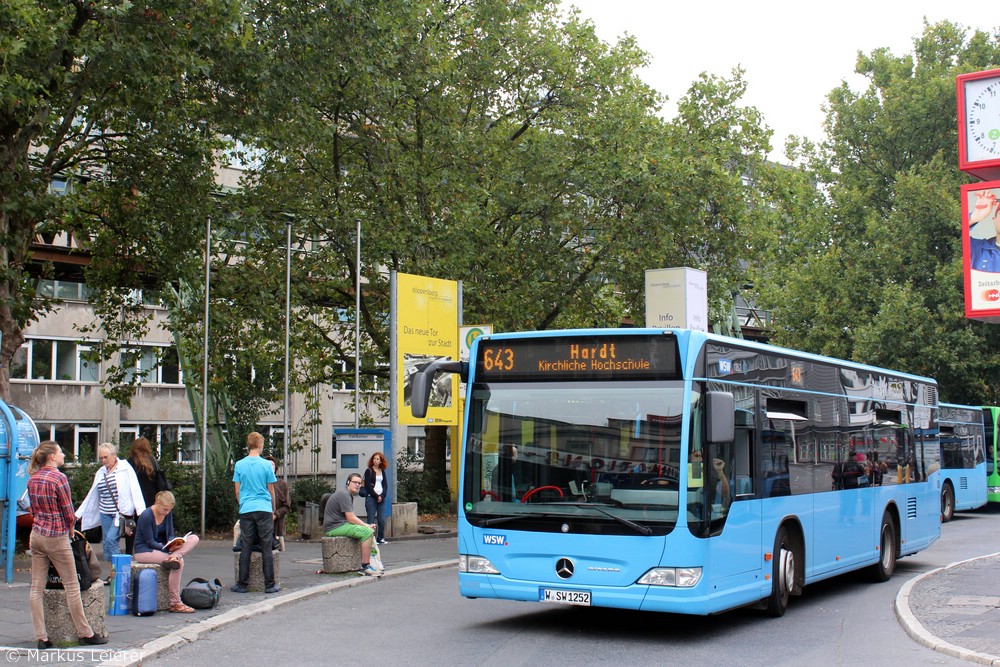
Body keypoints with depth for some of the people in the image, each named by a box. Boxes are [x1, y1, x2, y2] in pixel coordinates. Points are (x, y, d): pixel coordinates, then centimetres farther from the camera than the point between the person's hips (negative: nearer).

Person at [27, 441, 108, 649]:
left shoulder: (33, 478, 6)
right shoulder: (59, 478, -15)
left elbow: (33, 509, 12)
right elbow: (68, 512, -11)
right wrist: (70, 526, 7)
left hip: (37, 535, 7)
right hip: (57, 538, -7)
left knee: (36, 588, 6)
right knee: (72, 586, 4)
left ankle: (41, 637, 7)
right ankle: (85, 633, 11)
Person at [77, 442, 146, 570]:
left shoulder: (125, 468, -1)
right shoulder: (100, 473, 14)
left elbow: (135, 489, -7)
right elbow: (91, 496, 21)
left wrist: (141, 510, -16)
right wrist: (79, 513, 19)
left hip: (122, 512, -6)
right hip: (105, 514, 6)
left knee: (111, 539, -18)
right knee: (106, 543, 4)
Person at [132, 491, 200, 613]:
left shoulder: (168, 513, 3)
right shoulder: (146, 516, -19)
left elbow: (170, 534, 6)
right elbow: (150, 542, -19)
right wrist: (168, 548, -30)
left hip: (162, 547, 8)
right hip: (144, 551, -7)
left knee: (194, 539, -12)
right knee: (179, 562, -29)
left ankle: (173, 557, -39)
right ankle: (175, 604, -27)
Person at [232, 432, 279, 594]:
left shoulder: (239, 465, 3)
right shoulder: (266, 465, -2)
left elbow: (237, 491, 8)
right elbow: (271, 491, 5)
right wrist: (273, 511, 17)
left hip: (246, 510, 2)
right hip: (264, 509, -2)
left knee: (246, 548, 6)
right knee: (266, 548, 2)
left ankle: (242, 584, 8)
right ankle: (269, 584, 4)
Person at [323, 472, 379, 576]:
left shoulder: (349, 494, 17)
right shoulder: (344, 494, -16)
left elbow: (352, 517, 19)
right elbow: (351, 519, -19)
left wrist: (367, 525, 5)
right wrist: (367, 526, -9)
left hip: (340, 525, 11)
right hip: (334, 527, -11)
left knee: (371, 530, 14)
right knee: (367, 532, -22)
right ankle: (365, 567, -21)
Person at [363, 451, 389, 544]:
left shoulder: (383, 472, 15)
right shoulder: (369, 471, 1)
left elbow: (385, 485, 11)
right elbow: (368, 485, -5)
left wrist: (382, 496, -6)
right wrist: (376, 496, -9)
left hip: (381, 498, 4)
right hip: (371, 498, -4)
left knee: (382, 520, 0)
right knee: (371, 520, -7)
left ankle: (380, 538, 9)